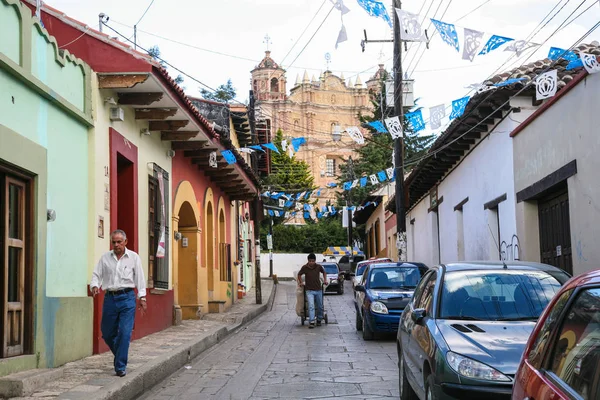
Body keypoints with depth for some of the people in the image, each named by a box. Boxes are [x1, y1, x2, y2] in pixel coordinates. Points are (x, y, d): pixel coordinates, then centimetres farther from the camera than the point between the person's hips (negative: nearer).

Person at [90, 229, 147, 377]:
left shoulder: (134, 257, 5)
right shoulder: (105, 257, 9)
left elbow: (139, 278, 5)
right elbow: (96, 274, 9)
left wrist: (142, 298, -1)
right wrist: (94, 286, -12)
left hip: (127, 298, -3)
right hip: (110, 298, 3)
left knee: (124, 333, -10)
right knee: (107, 333, 7)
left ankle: (120, 367, -4)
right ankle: (120, 355, 32)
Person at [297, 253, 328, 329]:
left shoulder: (319, 266, -6)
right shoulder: (304, 267, -10)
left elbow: (324, 272, 16)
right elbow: (299, 274, 9)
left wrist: (325, 280, 7)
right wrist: (300, 282, 5)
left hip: (318, 289, 3)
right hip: (309, 290, -3)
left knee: (320, 306, 12)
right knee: (311, 306, -17)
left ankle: (319, 320, 32)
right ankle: (311, 322, -20)